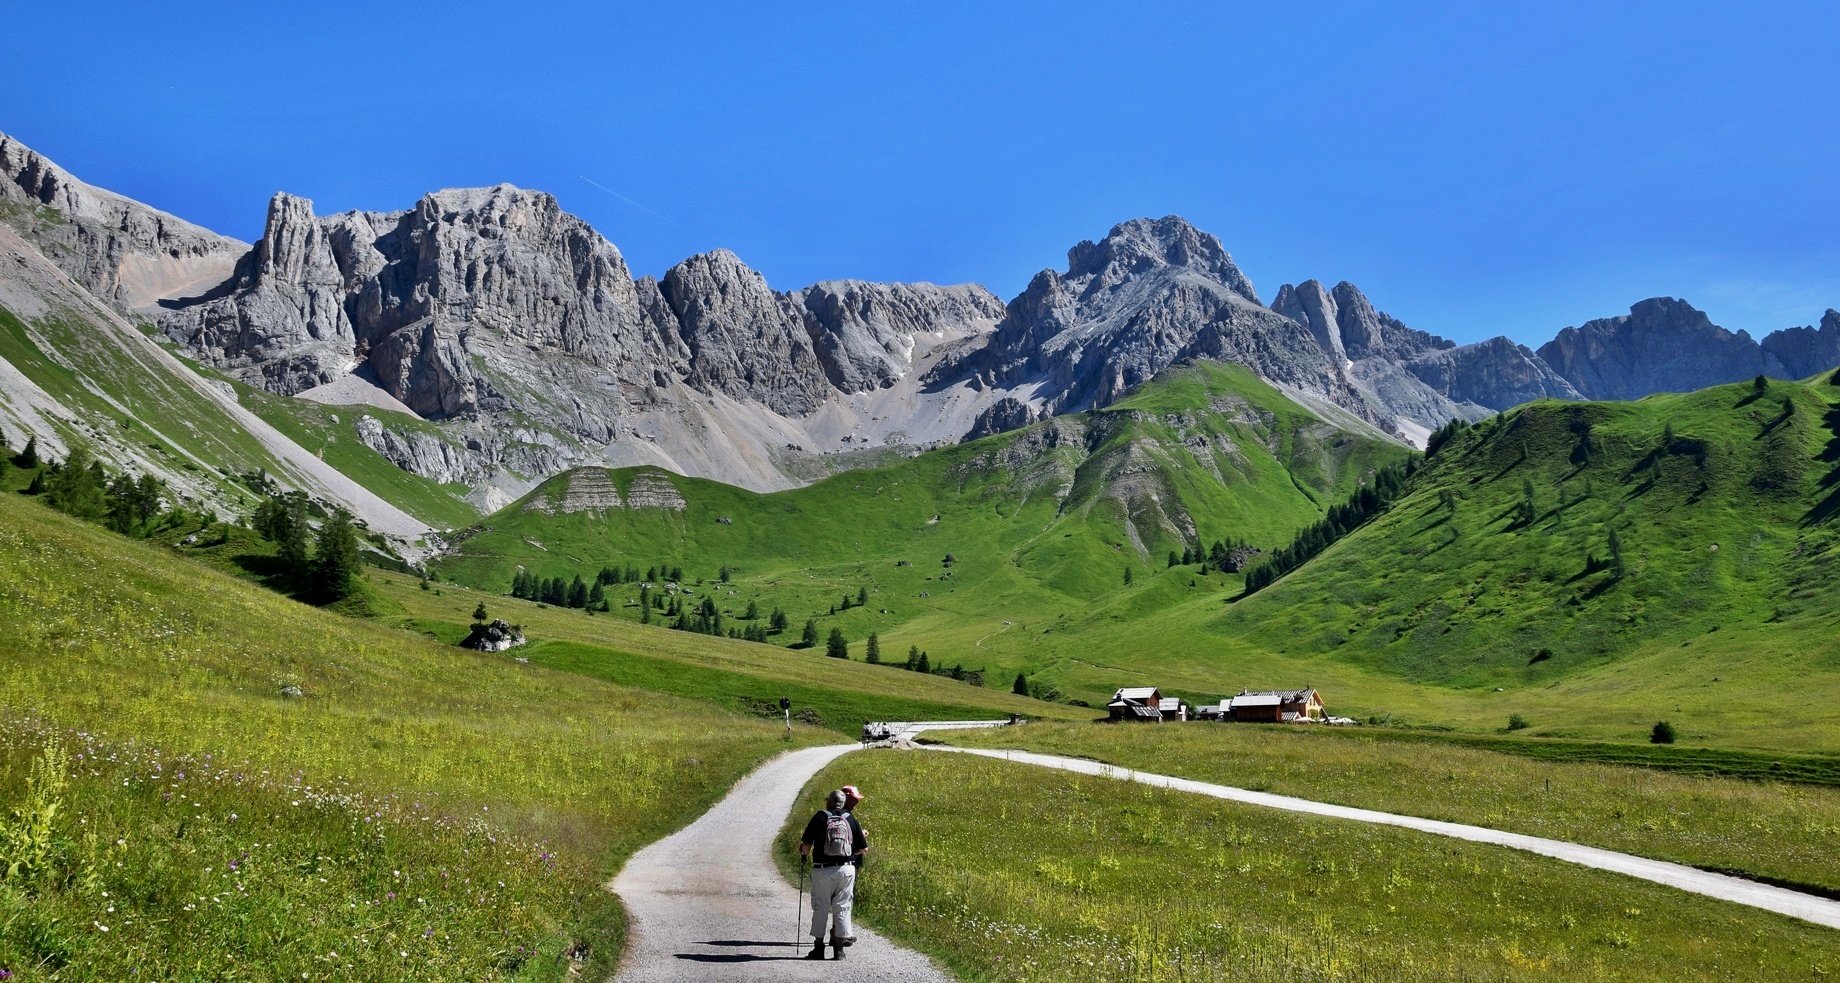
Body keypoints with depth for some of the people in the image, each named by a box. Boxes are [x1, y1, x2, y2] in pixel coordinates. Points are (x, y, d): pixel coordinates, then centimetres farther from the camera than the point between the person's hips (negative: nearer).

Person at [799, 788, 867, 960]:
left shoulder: (820, 817, -2)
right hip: (846, 869, 2)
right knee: (842, 908, 8)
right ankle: (839, 948, 8)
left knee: (820, 908, 8)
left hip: (823, 870, -2)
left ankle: (818, 948, 11)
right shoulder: (850, 819, 6)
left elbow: (806, 844, -6)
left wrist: (805, 854, 15)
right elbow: (864, 848, 9)